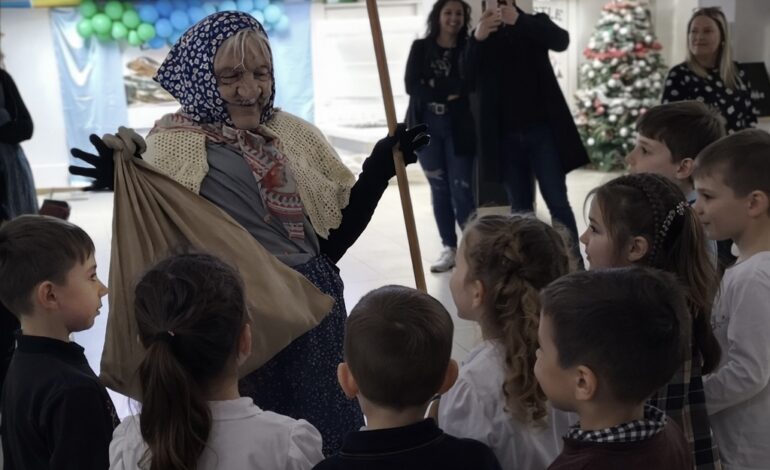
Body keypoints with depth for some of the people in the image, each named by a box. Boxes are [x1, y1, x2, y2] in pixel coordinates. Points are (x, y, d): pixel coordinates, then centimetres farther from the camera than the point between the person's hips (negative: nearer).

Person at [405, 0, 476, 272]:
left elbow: (470, 86, -8)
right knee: (439, 189, 6)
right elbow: (411, 86, -5)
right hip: (427, 127, 2)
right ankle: (450, 249, 14)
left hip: (458, 128, -2)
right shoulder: (420, 48, 6)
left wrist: (433, 89, -14)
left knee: (461, 189, -7)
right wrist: (447, 94, -12)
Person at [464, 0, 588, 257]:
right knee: (520, 207, 6)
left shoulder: (535, 24, 6)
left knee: (557, 202, -4)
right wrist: (477, 39, -21)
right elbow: (467, 80, -6)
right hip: (505, 135, 2)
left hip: (541, 129, -2)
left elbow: (561, 40, -17)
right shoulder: (480, 36, 9)